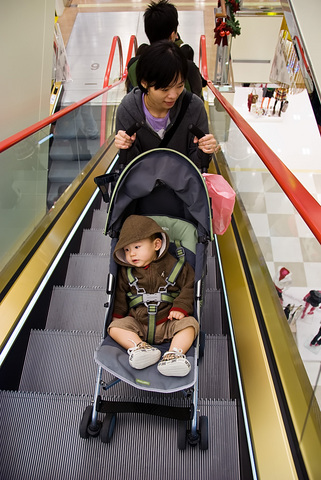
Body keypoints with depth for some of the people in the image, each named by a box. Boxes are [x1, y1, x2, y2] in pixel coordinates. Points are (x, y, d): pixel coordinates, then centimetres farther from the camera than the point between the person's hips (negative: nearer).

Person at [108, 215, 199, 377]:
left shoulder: (173, 266, -5)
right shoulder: (126, 272, 3)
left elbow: (189, 286, -2)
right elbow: (120, 294, 13)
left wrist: (181, 307, -13)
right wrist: (117, 314, 3)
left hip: (168, 322, -2)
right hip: (138, 323, 2)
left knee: (189, 323, -25)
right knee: (115, 327, -19)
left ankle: (175, 353, -37)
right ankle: (139, 347, -34)